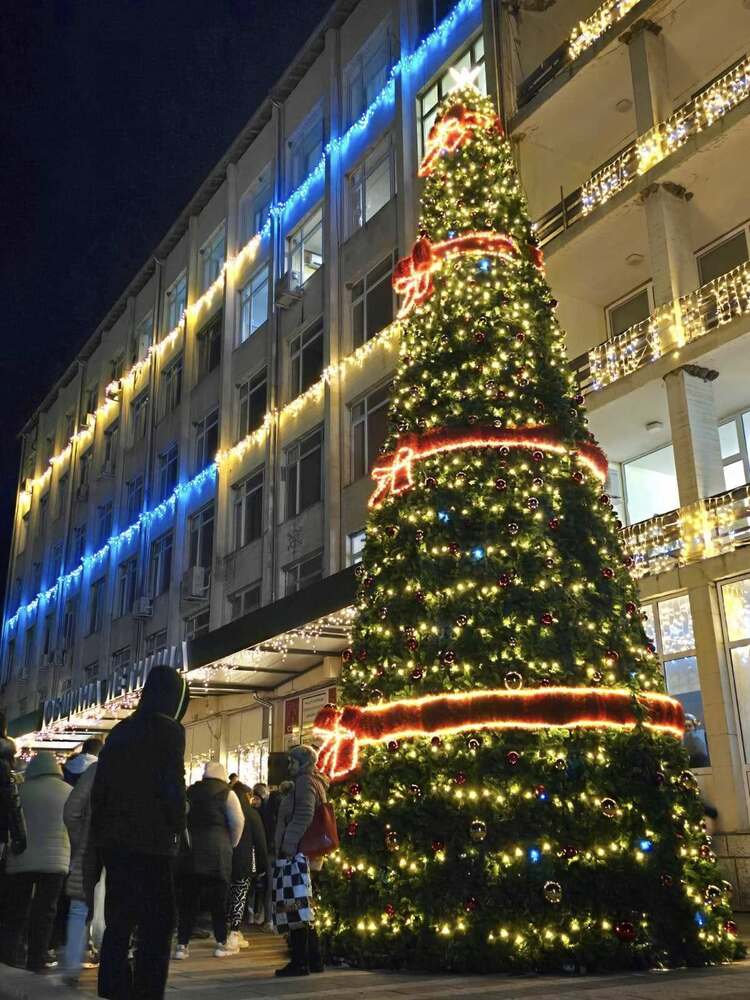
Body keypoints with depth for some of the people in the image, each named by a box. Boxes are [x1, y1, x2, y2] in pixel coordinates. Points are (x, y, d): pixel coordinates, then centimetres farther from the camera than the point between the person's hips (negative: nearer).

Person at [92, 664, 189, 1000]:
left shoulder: (120, 731, 12)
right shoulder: (169, 731, -8)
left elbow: (99, 786, 13)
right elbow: (173, 786, -14)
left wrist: (101, 830, 17)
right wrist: (177, 827, -2)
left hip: (114, 840, 7)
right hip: (151, 841, -7)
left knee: (118, 920, 13)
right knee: (158, 923, -2)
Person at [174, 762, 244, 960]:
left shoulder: (190, 792, 10)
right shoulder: (227, 793, 0)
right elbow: (237, 821, -5)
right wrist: (232, 844, 9)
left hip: (191, 848, 3)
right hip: (218, 851, -3)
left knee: (188, 898, 6)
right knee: (219, 898, 7)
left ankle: (182, 945, 4)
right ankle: (221, 944, 14)